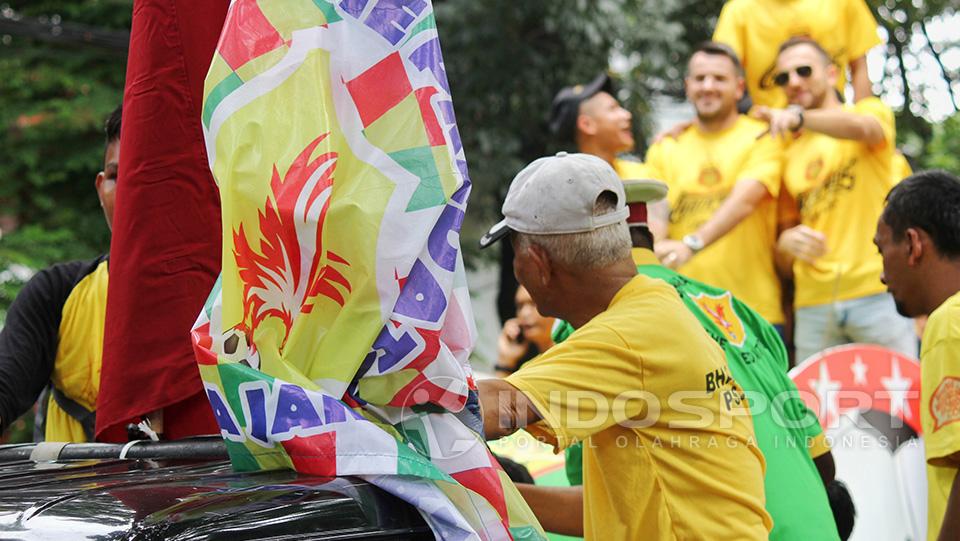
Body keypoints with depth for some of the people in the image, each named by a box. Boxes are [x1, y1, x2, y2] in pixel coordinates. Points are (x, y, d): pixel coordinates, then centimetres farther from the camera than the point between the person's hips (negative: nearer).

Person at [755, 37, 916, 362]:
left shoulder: (872, 111, 7)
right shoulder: (788, 153, 20)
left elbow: (862, 128, -19)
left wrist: (798, 117, -37)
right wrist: (786, 240, -3)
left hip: (878, 290, -4)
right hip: (813, 302, 4)